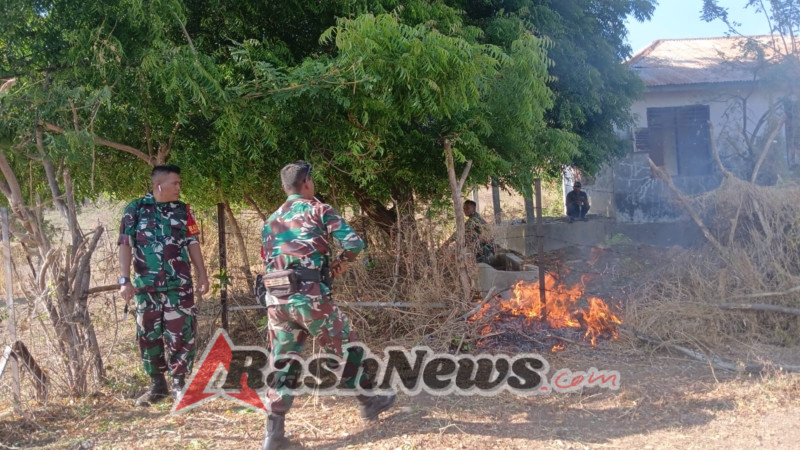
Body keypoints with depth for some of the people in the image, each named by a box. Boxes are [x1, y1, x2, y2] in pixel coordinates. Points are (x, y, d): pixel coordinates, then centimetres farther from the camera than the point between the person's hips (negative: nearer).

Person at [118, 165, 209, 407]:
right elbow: (126, 245, -2)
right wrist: (124, 280, -8)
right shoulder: (135, 209, -1)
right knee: (148, 336, 8)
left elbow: (192, 243, 11)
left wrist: (202, 275, 7)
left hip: (179, 284, 1)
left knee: (180, 334, -3)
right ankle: (157, 385, 21)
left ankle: (179, 383, 9)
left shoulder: (182, 210, 6)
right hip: (146, 285, -1)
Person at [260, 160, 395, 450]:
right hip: (309, 296, -5)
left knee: (283, 363, 13)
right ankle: (369, 402, 30)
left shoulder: (271, 222, 21)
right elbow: (354, 243, -4)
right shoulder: (317, 209, 4)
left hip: (276, 299, 5)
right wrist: (341, 262, 16)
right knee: (347, 348, 15)